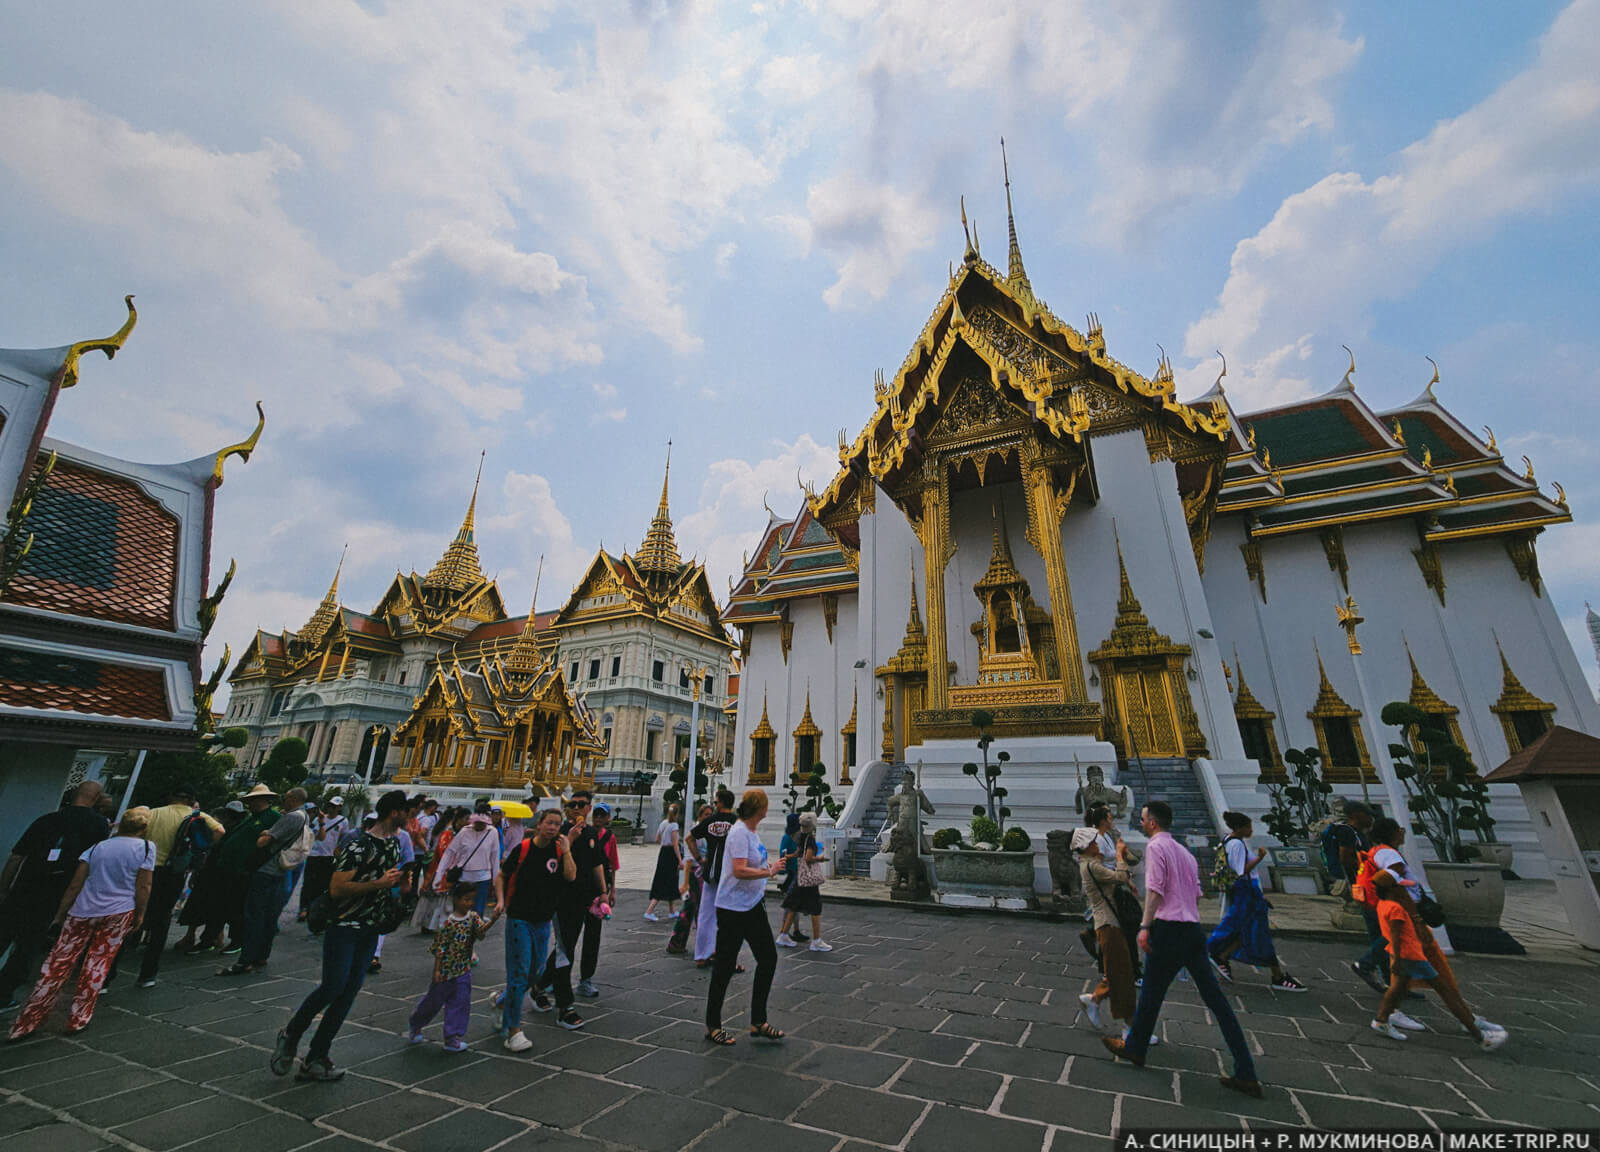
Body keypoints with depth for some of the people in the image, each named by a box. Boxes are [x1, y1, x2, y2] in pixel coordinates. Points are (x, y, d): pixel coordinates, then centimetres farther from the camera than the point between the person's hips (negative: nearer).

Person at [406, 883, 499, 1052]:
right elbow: (440, 948, -13)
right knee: (433, 1000, 15)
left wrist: (492, 920, -38)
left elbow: (481, 931, -20)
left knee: (461, 1003, 3)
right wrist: (437, 970, -13)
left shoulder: (473, 917, -4)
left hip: (463, 971, 4)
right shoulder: (447, 922, -17)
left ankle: (452, 1038, 15)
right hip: (445, 969, -4)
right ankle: (414, 1026, 43)